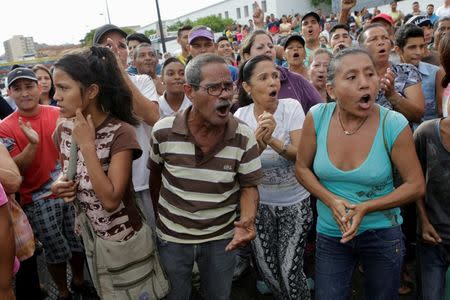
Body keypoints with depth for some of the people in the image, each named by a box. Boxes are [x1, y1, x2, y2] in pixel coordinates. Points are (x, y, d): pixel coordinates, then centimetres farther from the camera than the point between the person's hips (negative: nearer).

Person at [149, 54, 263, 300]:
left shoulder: (244, 137, -18)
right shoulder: (163, 131, -16)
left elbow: (248, 186, -8)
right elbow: (155, 173, 1)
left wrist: (248, 220, -28)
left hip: (221, 238, 0)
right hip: (171, 236, 1)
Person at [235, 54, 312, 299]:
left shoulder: (292, 107, -12)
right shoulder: (241, 115, -7)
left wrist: (272, 140, -34)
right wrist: (258, 141, -31)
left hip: (294, 202, -2)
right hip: (259, 202, 2)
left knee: (290, 272, -3)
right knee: (267, 270, 11)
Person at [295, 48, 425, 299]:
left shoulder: (394, 125, -18)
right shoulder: (317, 117, -14)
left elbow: (416, 185, -10)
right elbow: (302, 168, -3)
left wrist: (366, 208, -20)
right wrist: (331, 201, -18)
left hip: (382, 234, 0)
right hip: (330, 235, 1)